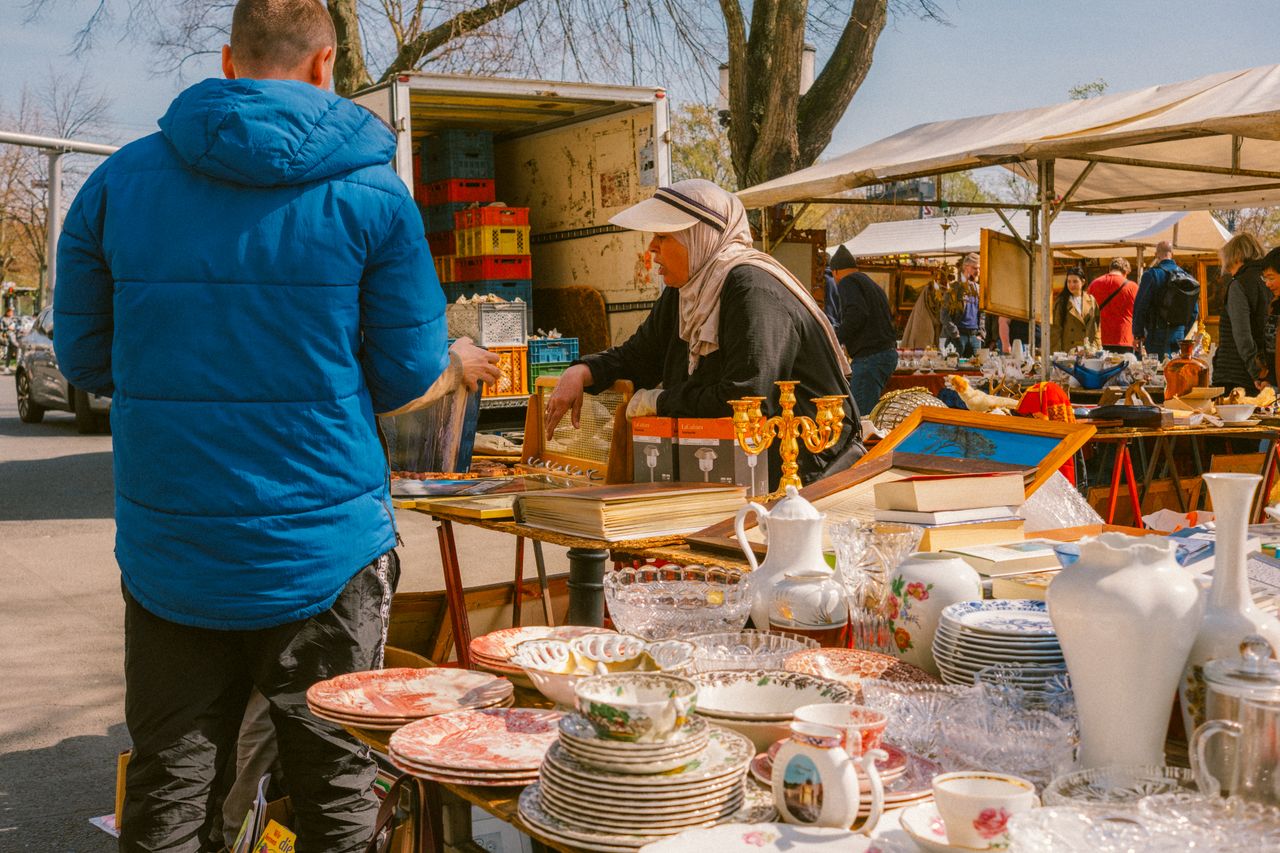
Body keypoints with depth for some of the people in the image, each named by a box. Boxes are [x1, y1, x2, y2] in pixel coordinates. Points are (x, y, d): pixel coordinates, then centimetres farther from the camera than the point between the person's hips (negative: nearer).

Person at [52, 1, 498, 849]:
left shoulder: (120, 178, 1)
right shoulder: (371, 192, -6)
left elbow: (83, 357, 7)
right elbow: (405, 377, -2)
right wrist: (456, 363, 21)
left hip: (168, 555, 2)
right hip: (323, 549, -2)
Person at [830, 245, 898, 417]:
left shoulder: (847, 282, -3)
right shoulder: (873, 285, 25)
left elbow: (856, 315, -19)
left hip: (870, 356, -10)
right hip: (889, 353, 10)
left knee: (860, 416, -12)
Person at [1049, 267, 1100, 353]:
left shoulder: (1091, 301, 11)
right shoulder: (1061, 302, 4)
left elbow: (1096, 327, 13)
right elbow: (1055, 329, 1)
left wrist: (1095, 347, 2)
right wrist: (1057, 352, -6)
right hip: (1067, 351, -2)